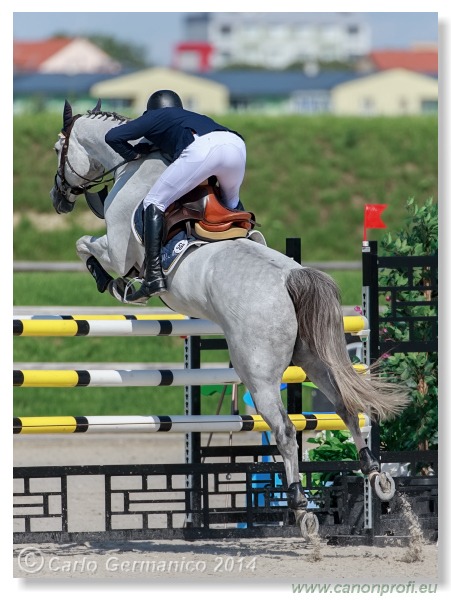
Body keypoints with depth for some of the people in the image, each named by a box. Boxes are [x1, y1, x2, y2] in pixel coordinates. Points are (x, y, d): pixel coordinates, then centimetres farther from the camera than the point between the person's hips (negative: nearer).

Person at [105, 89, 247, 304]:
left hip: (200, 149, -5)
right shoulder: (196, 117, 44)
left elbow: (113, 137, 21)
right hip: (236, 144, 5)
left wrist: (133, 154, 37)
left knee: (154, 203, 4)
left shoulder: (154, 118, 29)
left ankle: (154, 276, -9)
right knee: (231, 203, 34)